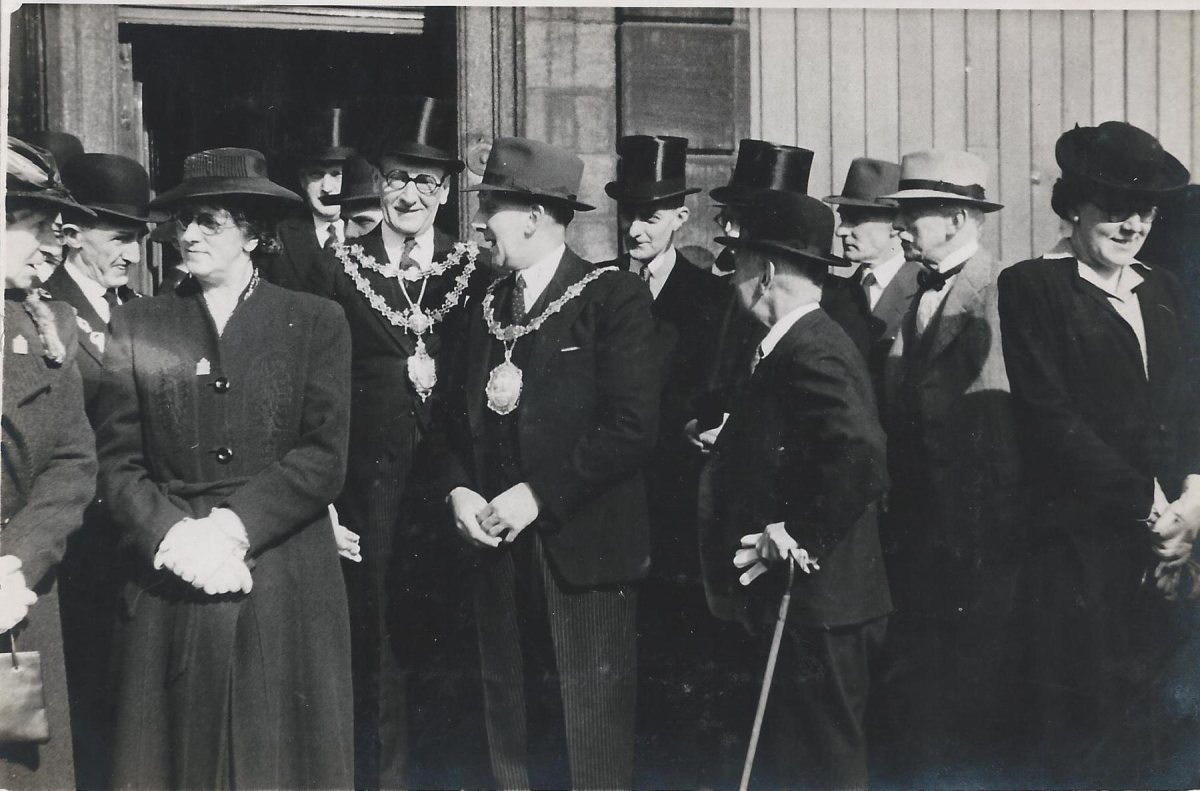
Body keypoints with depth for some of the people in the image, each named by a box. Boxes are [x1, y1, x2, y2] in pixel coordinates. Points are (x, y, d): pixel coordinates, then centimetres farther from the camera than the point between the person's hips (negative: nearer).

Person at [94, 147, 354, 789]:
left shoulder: (316, 322, 6)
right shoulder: (136, 326, 9)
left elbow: (324, 456, -3)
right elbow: (117, 461, 3)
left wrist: (233, 525, -14)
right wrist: (173, 535, -13)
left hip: (287, 589, -1)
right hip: (170, 587, 1)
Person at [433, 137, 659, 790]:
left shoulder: (614, 297, -6)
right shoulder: (487, 306, 15)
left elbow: (631, 427, -14)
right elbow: (457, 417, 18)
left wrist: (538, 495, -16)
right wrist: (458, 490, -2)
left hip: (581, 552, -6)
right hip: (499, 554, 6)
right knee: (512, 736, 11)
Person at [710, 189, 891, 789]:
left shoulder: (809, 352, -17)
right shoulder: (808, 342, 14)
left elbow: (859, 457, -30)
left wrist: (797, 538, -21)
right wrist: (731, 443, 8)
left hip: (813, 605, -10)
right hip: (809, 603, 10)